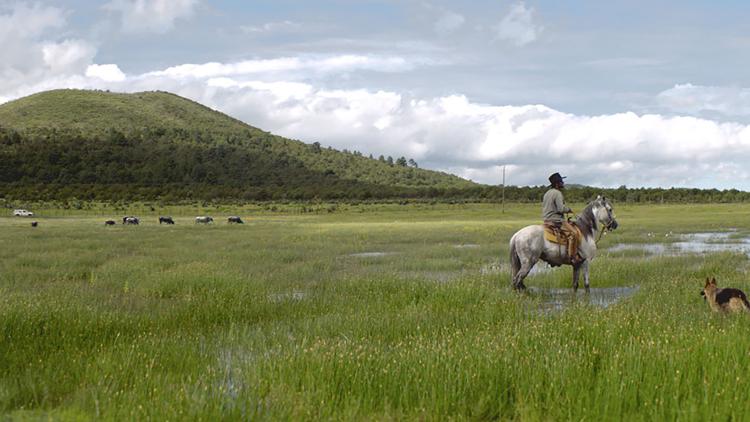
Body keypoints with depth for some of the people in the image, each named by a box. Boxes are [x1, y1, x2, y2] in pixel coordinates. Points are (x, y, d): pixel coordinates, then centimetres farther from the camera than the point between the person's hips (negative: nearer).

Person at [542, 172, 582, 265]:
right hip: (556, 220, -11)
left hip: (546, 220, 11)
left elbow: (544, 207, 23)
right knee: (573, 233, -20)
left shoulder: (547, 193, 17)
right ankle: (573, 257, -26)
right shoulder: (557, 193, -13)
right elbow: (561, 208, -21)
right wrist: (569, 209, -2)